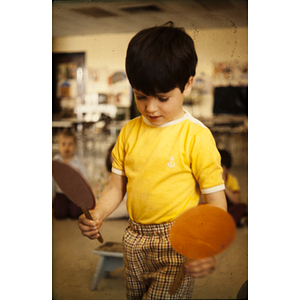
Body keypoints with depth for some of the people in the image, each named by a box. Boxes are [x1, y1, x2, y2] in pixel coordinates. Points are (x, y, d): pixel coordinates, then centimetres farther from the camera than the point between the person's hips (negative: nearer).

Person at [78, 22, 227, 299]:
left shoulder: (196, 136, -14)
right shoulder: (129, 132, 1)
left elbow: (216, 200, -13)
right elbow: (117, 186, 7)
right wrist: (96, 216, -12)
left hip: (178, 245, -5)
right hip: (135, 239, 5)